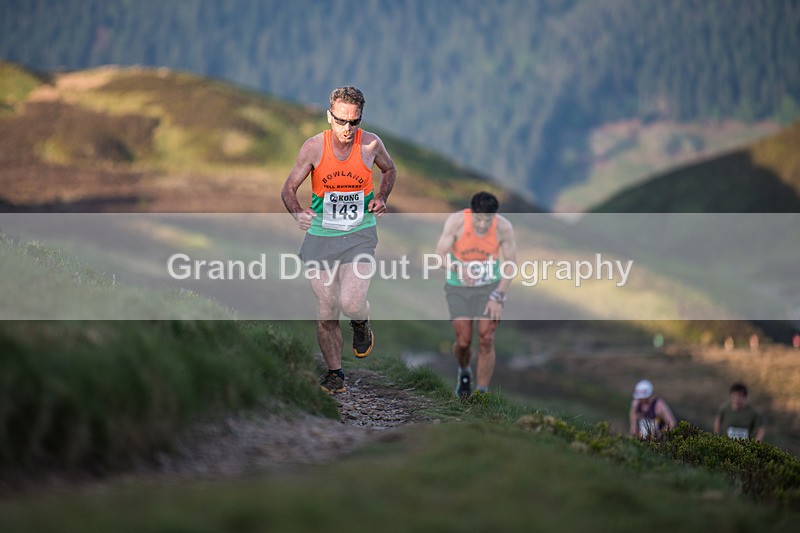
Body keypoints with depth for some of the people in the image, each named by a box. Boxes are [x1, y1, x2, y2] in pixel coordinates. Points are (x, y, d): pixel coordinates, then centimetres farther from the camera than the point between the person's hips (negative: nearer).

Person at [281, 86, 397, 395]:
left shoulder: (371, 144, -7)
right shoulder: (314, 147, -9)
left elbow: (389, 170, 16)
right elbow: (289, 189, -1)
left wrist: (382, 197, -2)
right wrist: (297, 213, -21)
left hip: (359, 234, -1)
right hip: (320, 236, 1)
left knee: (352, 303, -19)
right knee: (326, 314, 2)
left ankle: (361, 328, 18)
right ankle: (334, 372, 21)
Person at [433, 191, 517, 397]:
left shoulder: (503, 227, -18)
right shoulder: (456, 221, -21)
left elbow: (511, 264, -8)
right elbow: (440, 256, -17)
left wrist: (498, 297, -14)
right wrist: (458, 268, -38)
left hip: (490, 287, 0)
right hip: (458, 287, 0)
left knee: (486, 340, -11)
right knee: (463, 342, -3)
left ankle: (482, 394, -2)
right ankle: (464, 373, 32)